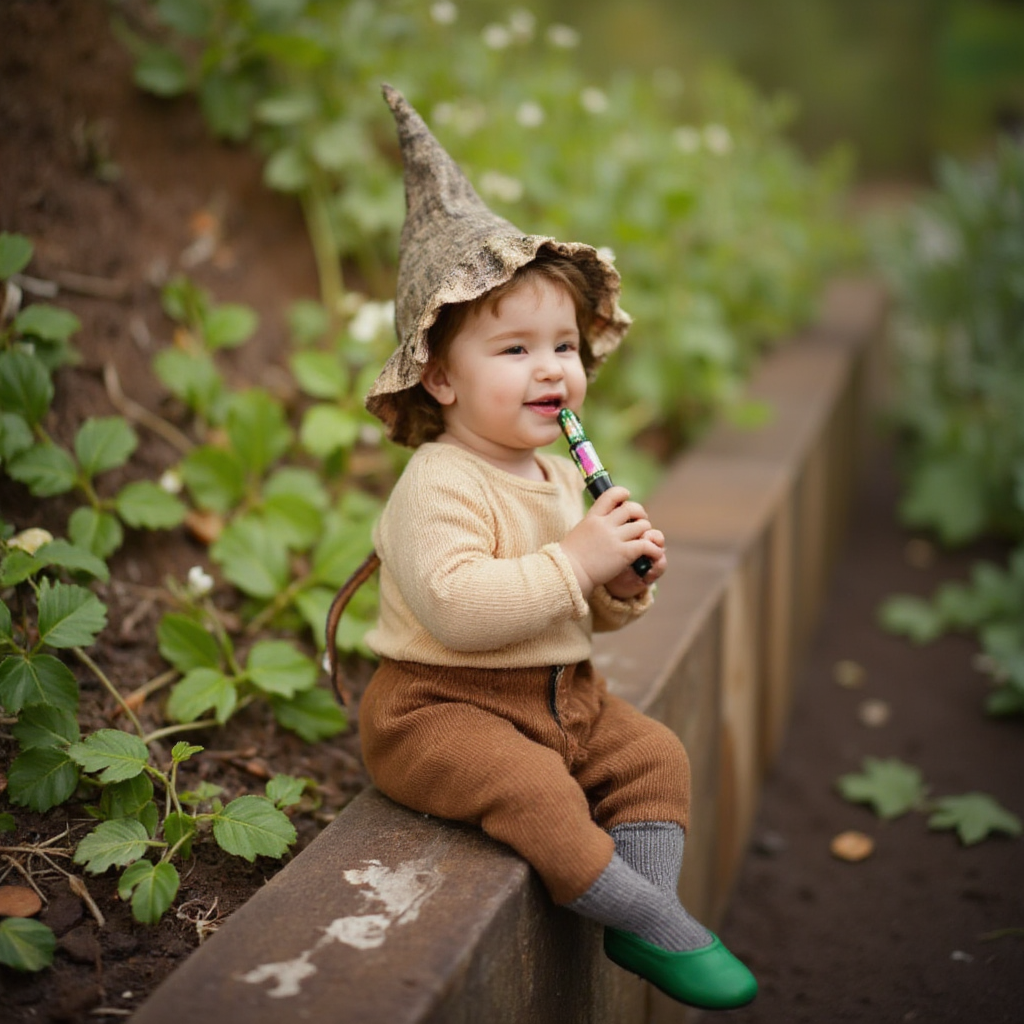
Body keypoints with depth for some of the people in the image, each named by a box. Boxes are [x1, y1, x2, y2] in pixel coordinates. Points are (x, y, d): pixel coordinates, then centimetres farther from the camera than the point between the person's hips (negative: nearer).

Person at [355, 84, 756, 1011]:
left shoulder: (561, 478, 8)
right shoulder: (439, 487, -21)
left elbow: (588, 612, 16)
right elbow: (458, 609, -35)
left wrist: (626, 586, -8)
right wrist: (575, 562, -32)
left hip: (561, 693, 9)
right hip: (440, 705, -8)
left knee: (654, 754, 1)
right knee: (530, 790, -29)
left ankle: (640, 921, 4)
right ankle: (661, 924, -12)